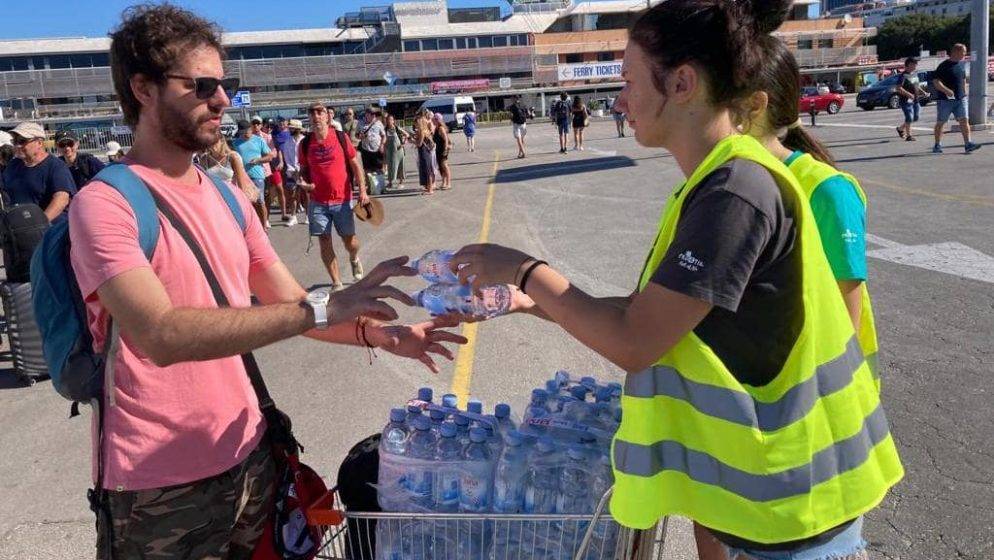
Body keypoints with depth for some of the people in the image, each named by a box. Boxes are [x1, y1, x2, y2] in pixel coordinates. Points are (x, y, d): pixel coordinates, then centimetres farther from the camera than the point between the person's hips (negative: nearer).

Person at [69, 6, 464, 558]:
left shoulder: (228, 197, 7)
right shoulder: (104, 203, -15)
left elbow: (289, 305, 8)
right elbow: (162, 335, -29)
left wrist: (380, 334, -7)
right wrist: (321, 309, -34)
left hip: (249, 459, 6)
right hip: (161, 489, -6)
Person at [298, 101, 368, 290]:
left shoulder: (341, 138, -3)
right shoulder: (305, 143, 2)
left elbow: (355, 165, 0)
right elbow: (303, 170, 15)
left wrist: (362, 191, -8)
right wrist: (305, 182, -7)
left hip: (342, 200, -1)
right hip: (318, 203, 2)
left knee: (349, 241, 6)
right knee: (324, 243, 1)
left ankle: (354, 259, 43)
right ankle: (337, 284, 12)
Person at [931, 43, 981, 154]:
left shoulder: (962, 64, 13)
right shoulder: (944, 65, -9)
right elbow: (935, 81, -15)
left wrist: (964, 94, 21)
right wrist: (946, 90, -28)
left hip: (960, 99, 6)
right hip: (945, 99, -6)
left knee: (964, 120, -5)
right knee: (940, 123, 5)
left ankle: (968, 145, -10)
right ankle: (937, 146, 15)